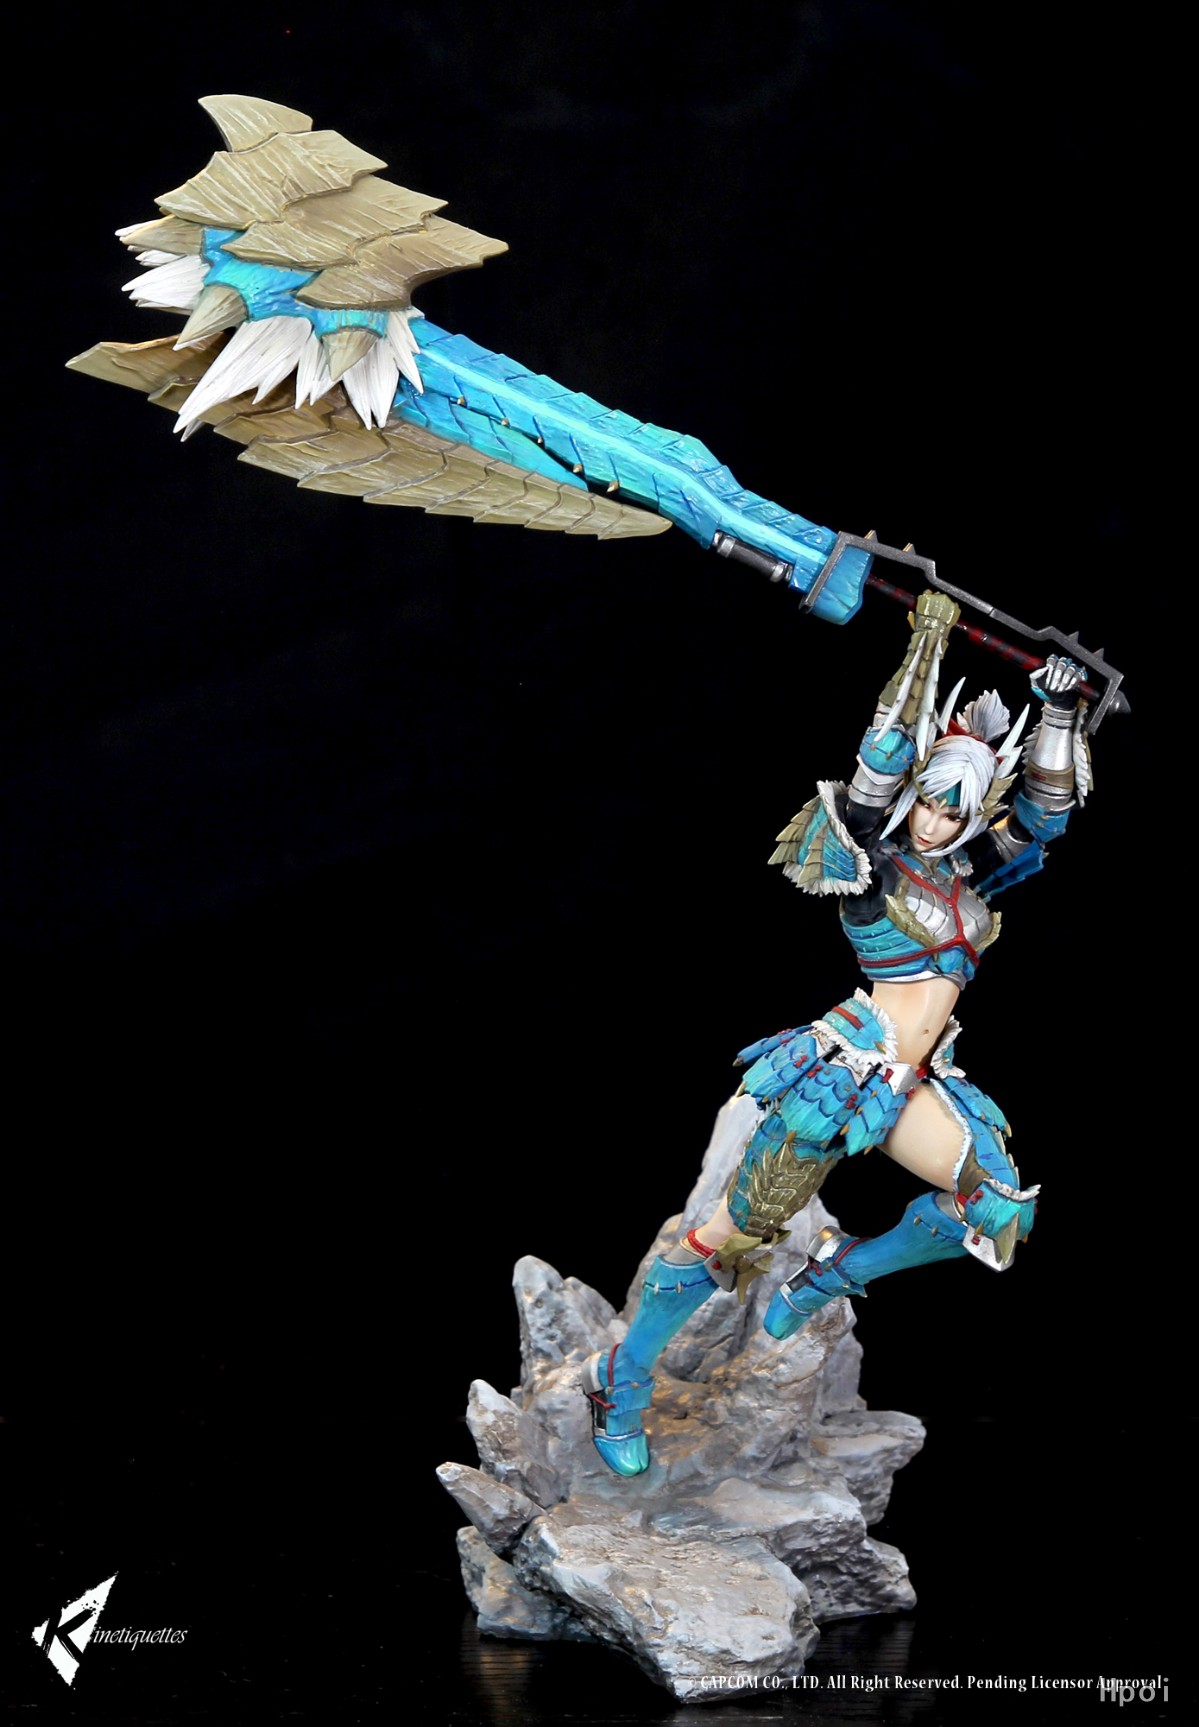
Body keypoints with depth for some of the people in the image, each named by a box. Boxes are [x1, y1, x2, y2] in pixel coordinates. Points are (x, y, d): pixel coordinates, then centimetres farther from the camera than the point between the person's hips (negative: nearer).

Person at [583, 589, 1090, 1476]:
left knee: (999, 1204, -5)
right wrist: (929, 639, -17)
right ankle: (623, 1376, 8)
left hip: (912, 1086, 7)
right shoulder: (870, 860, -6)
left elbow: (1048, 805, 7)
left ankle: (838, 1273, 12)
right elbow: (887, 753, -16)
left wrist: (1060, 710, -6)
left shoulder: (971, 874, 11)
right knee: (739, 1234, -5)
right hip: (842, 1073, -7)